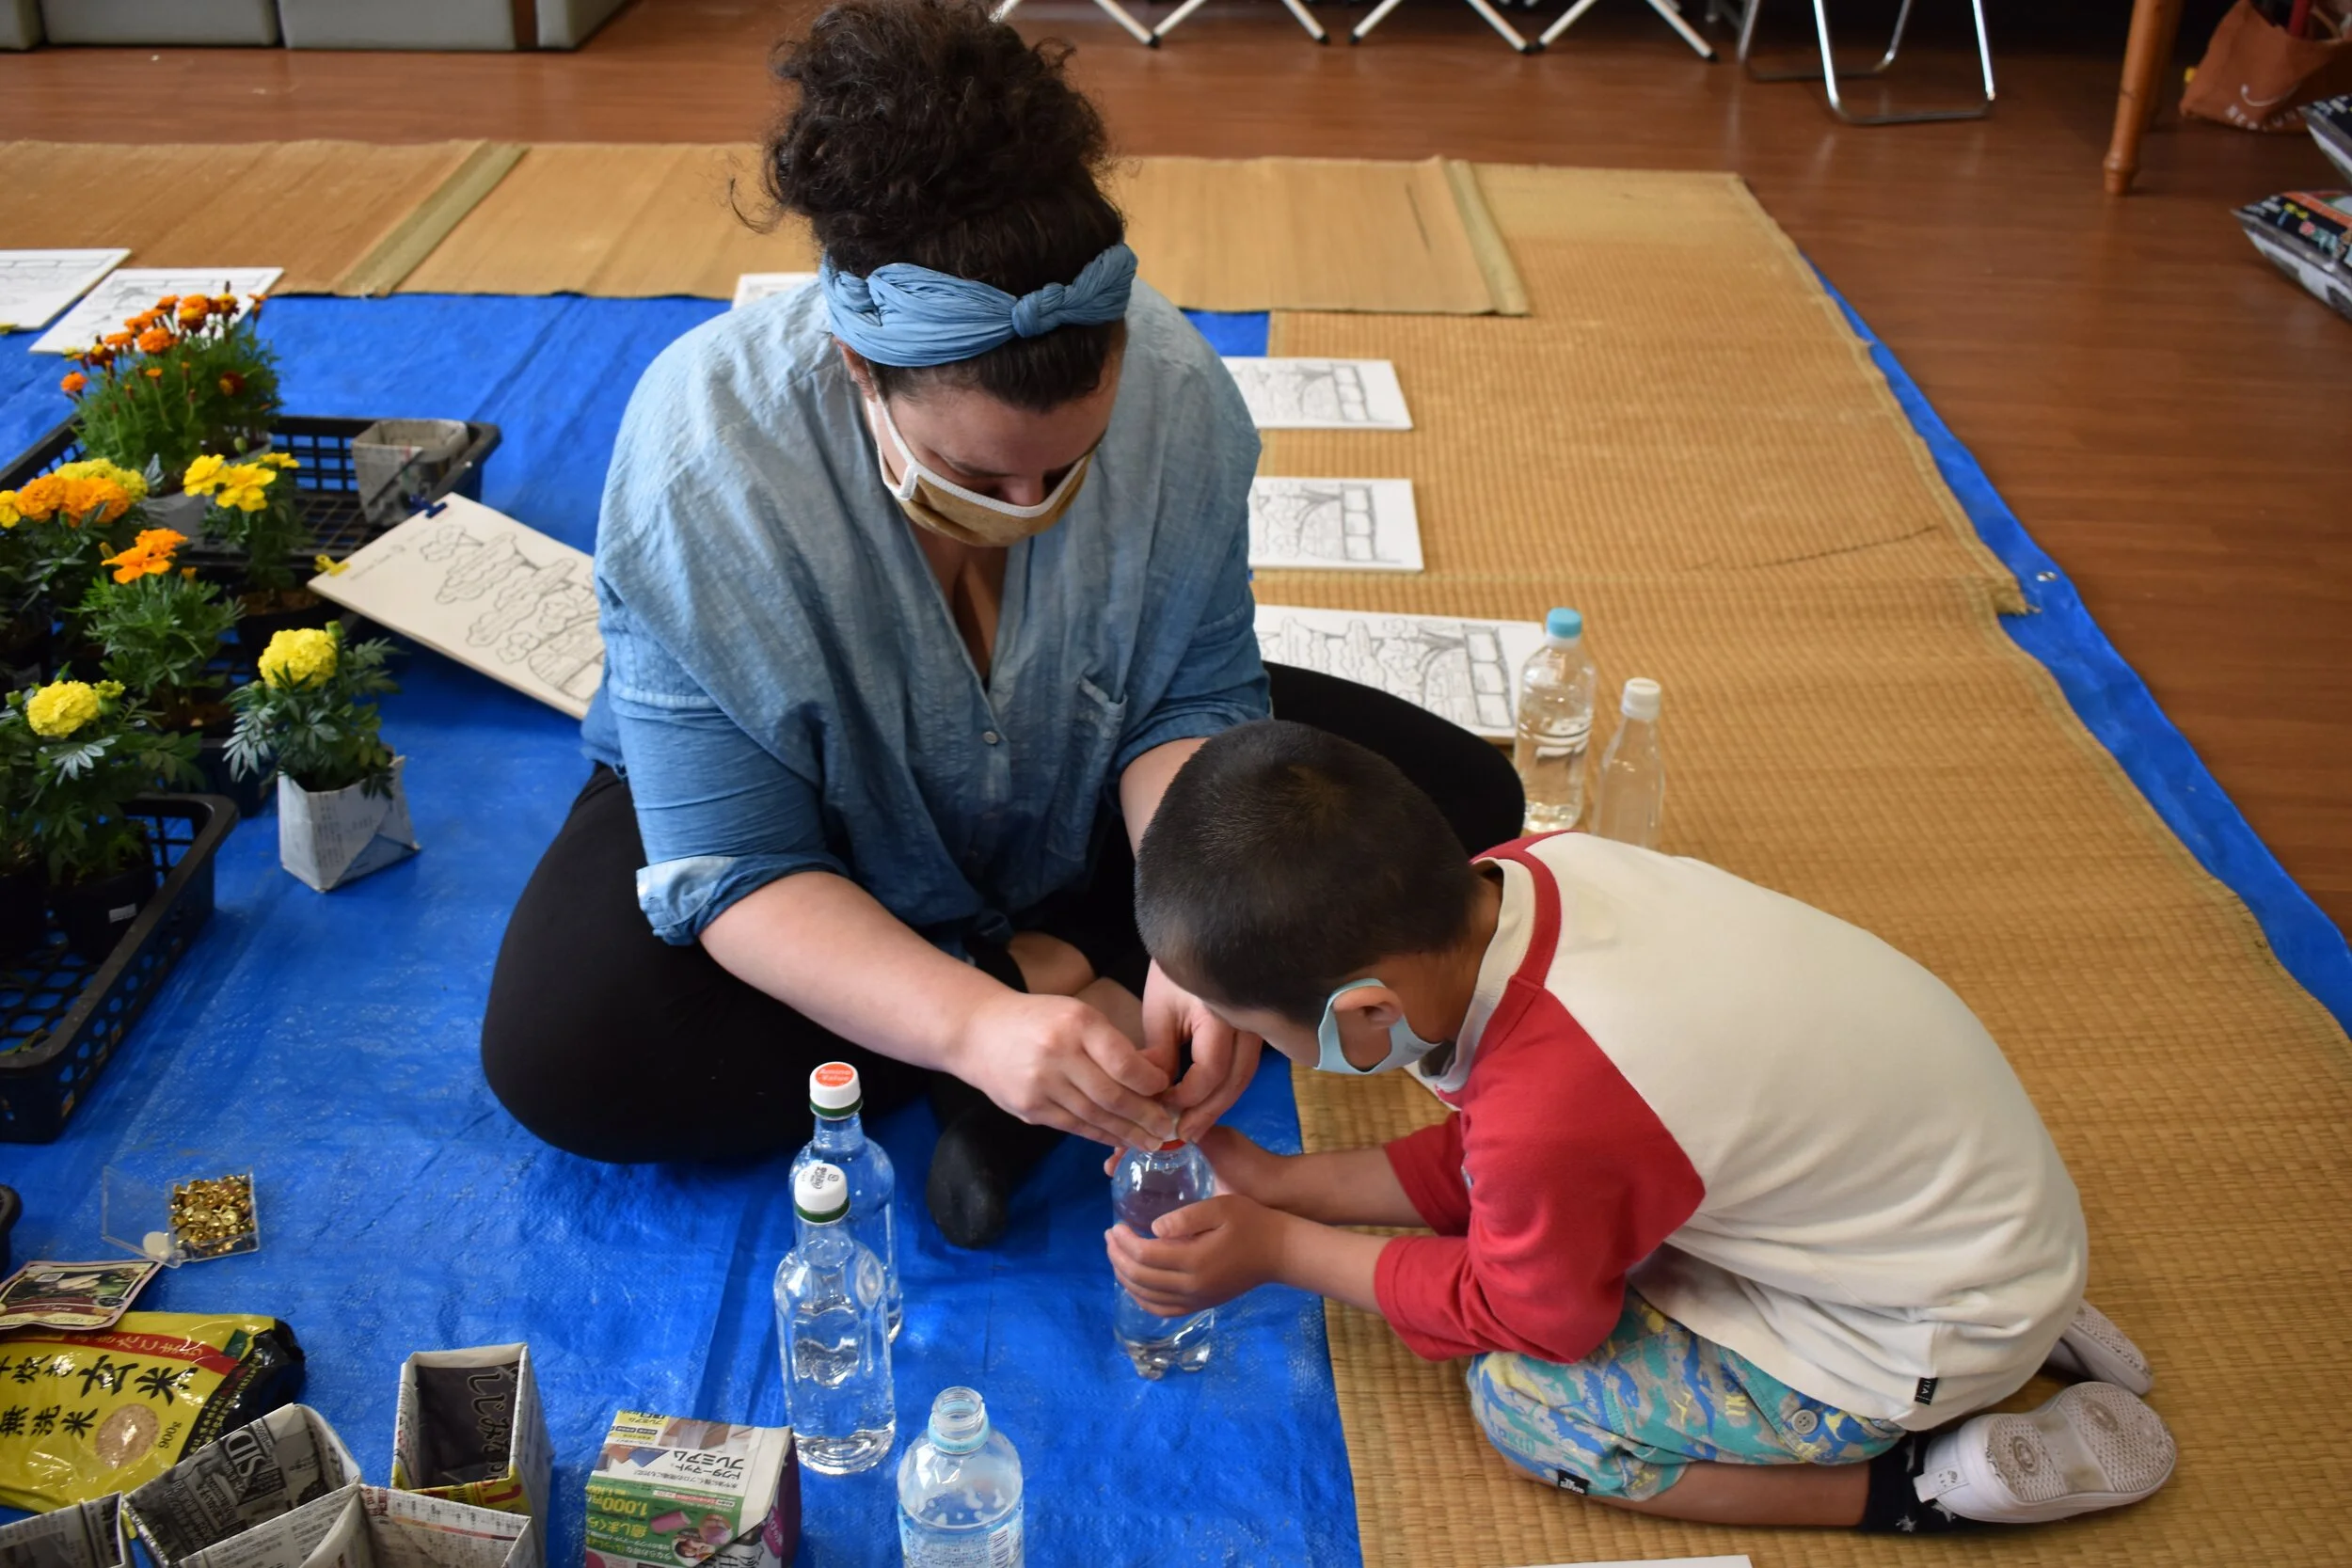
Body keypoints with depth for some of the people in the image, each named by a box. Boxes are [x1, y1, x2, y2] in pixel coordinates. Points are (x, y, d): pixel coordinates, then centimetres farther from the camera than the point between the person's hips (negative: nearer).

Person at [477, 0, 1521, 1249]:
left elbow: (1189, 704, -17)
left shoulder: (1176, 391, -27)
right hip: (834, 839, -2)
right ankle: (1054, 977, -16)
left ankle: (1059, 979, -20)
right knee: (555, 1050, -29)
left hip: (1079, 819, 3)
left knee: (1457, 804, -11)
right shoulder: (701, 456, -34)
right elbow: (740, 875, -32)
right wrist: (980, 1024, -48)